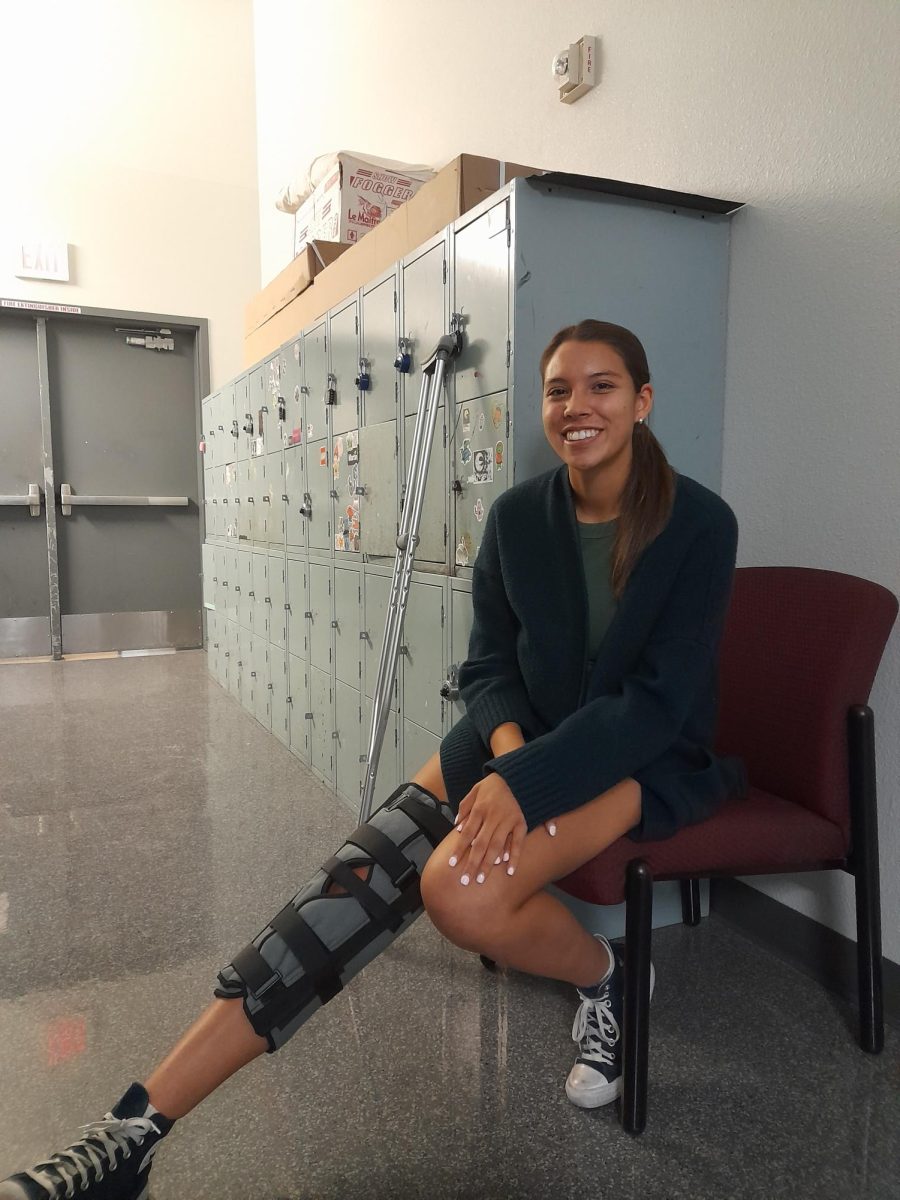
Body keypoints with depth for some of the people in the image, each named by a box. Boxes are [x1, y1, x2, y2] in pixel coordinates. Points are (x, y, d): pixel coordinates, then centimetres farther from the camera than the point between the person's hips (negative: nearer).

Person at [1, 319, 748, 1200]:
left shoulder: (698, 522, -14)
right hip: (525, 734, 4)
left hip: (644, 758, -3)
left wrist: (524, 780, -26)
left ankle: (599, 974, 4)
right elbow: (489, 666, 3)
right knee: (369, 869, -18)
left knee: (459, 885, -30)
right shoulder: (517, 515, -3)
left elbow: (658, 701, -17)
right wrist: (507, 745, -18)